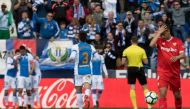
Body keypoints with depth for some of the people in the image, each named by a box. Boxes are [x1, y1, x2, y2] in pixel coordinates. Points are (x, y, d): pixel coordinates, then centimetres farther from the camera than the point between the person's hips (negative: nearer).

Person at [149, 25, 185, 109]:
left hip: (175, 72, 2)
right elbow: (151, 44, -22)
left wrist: (177, 57, -28)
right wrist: (159, 32, -19)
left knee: (177, 95, 13)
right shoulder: (159, 41, -1)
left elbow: (183, 55, -6)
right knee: (162, 93, -16)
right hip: (162, 72, -2)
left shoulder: (178, 41, 1)